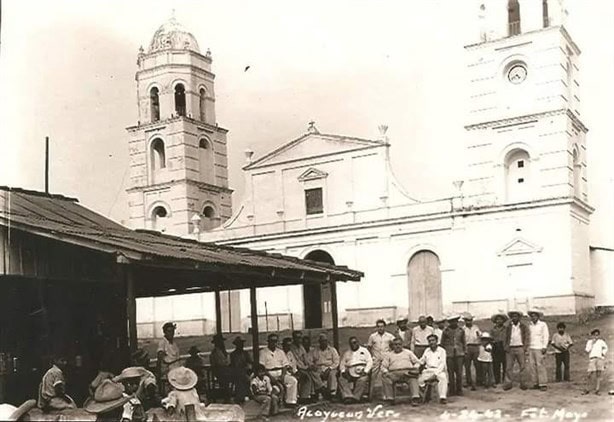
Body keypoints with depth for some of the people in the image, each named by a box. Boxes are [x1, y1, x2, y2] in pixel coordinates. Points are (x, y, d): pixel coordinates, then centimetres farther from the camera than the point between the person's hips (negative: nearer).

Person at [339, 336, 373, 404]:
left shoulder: (364, 351, 16)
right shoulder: (347, 353, 26)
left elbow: (370, 362, 5)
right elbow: (342, 363, 18)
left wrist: (365, 371, -10)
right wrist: (343, 371, -2)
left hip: (361, 372, -2)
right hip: (350, 372, 3)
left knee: (363, 380, -35)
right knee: (341, 379, -26)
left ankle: (356, 397, -37)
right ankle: (347, 396, -40)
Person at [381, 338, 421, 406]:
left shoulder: (408, 352, 25)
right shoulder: (389, 355, 25)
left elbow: (417, 362, 20)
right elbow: (383, 366, 17)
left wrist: (415, 368, -2)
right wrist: (385, 372, -6)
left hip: (407, 372, -1)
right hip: (394, 373, 1)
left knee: (413, 379, -36)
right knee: (385, 378, -32)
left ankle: (415, 397, -49)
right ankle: (389, 397, -31)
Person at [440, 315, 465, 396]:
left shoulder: (461, 330, 7)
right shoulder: (446, 331, 2)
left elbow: (464, 342, 15)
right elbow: (442, 343, 9)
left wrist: (464, 352, 10)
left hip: (459, 353, 1)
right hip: (449, 354, -1)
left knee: (459, 372, -2)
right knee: (451, 373, -1)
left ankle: (459, 390, 6)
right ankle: (452, 390, 7)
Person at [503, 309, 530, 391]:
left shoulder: (524, 327, 7)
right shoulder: (509, 327, 13)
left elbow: (526, 338, 3)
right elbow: (506, 338, 13)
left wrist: (526, 349, -6)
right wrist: (505, 347, 0)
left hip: (520, 348, -2)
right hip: (510, 349, 2)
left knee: (522, 367, 1)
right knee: (508, 367, -1)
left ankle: (523, 383, 6)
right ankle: (508, 383, 2)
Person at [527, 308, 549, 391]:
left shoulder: (542, 324, 0)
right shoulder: (530, 325, 13)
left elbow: (546, 336, -2)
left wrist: (544, 347, -9)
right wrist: (527, 346, 8)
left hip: (539, 348, -5)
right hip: (531, 348, 5)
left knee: (540, 365, -9)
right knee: (532, 365, 2)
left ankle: (543, 384, -7)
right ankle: (536, 383, 7)